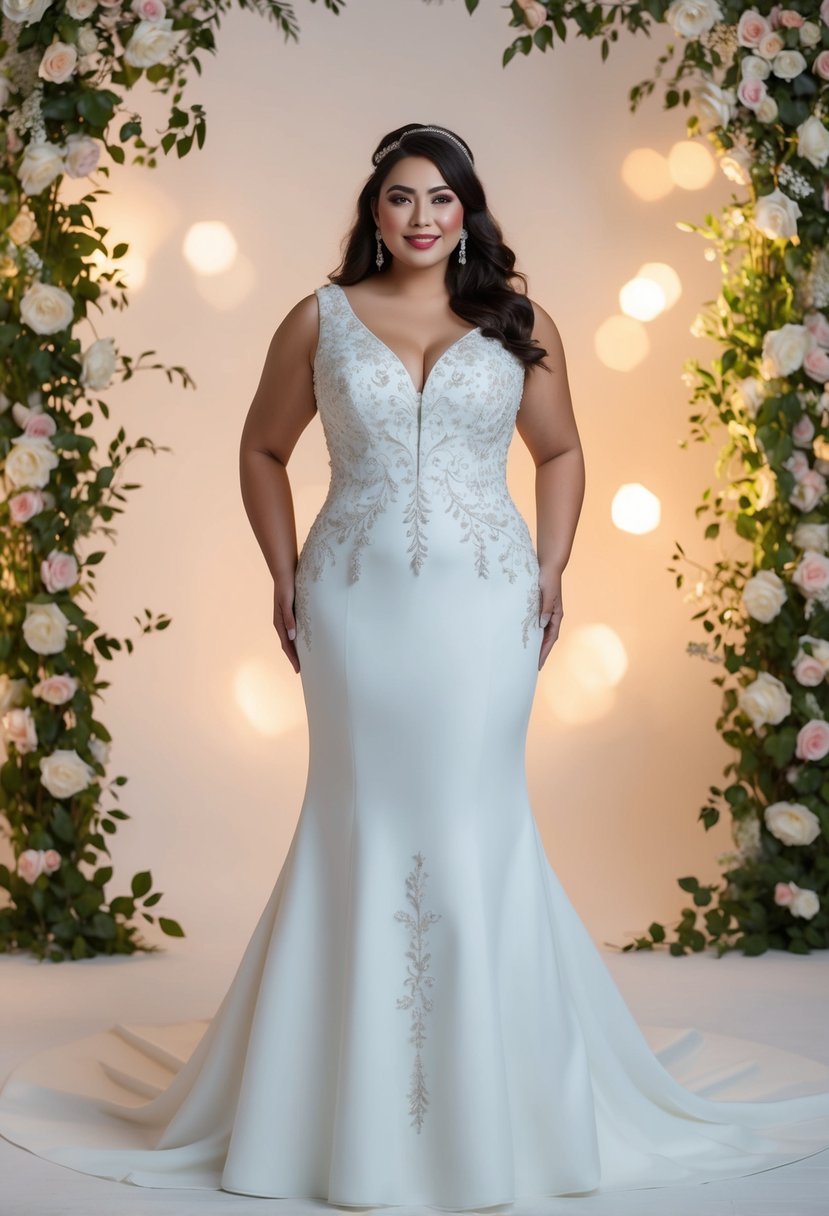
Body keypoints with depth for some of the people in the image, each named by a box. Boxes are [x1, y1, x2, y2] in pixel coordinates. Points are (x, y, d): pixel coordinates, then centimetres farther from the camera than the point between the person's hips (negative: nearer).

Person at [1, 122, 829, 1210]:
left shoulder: (521, 323, 7)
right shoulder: (321, 321, 6)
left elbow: (560, 451, 16)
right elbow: (263, 449, 14)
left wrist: (551, 570, 4)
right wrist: (284, 576, 5)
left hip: (484, 606, 0)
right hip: (357, 608, 0)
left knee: (475, 826, 1)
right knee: (361, 825, 4)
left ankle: (491, 1104, 16)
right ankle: (353, 1100, 18)